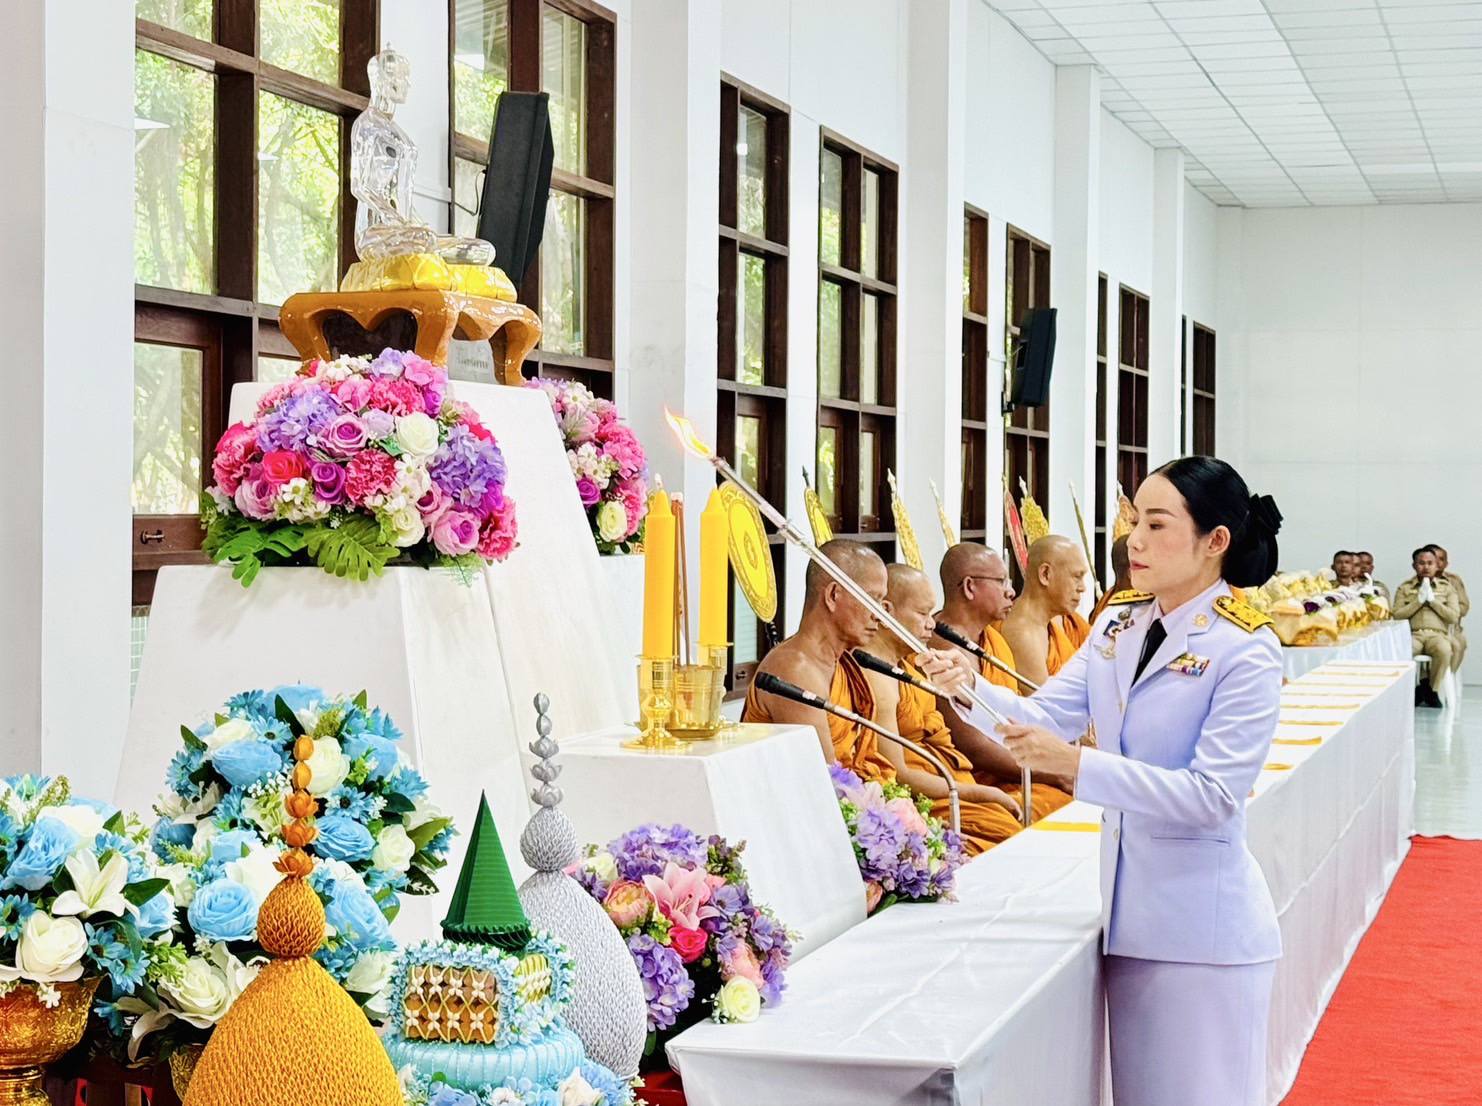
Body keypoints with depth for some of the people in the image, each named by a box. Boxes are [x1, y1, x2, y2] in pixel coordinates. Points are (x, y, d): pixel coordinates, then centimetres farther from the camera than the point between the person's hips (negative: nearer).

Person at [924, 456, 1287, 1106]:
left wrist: (1076, 764, -29)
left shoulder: (1246, 652, -16)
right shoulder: (1120, 622, 5)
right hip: (1127, 907, 7)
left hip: (1200, 925, -7)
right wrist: (968, 687, -18)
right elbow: (1045, 717, 1)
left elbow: (1212, 796, -22)